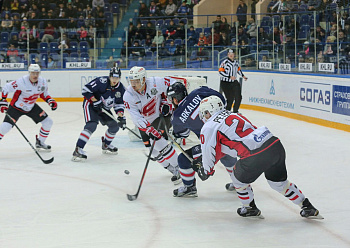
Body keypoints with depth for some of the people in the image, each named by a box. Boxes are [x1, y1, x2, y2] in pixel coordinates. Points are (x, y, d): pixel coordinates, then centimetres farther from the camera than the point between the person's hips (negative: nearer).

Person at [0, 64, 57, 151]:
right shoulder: (22, 81, -27)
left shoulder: (43, 82, -9)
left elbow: (44, 93, 10)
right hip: (17, 107, -6)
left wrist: (50, 101, -7)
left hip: (31, 107, 6)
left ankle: (40, 143, 22)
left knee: (48, 122, 2)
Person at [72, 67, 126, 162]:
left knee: (115, 126, 6)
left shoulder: (121, 89, -4)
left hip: (104, 109, 8)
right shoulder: (102, 82, -24)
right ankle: (78, 150, -31)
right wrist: (95, 101, -25)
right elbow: (86, 90, -21)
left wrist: (121, 116, -11)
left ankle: (106, 145, 32)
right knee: (91, 125, -27)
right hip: (90, 104, -7)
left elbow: (119, 104, 5)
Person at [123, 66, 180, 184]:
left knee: (161, 143, -19)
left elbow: (172, 84, -6)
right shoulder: (128, 96, -23)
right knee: (154, 149, -1)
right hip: (145, 122, 3)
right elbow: (137, 118, -28)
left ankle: (178, 169, -10)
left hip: (161, 114, -3)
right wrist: (149, 130, -39)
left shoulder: (154, 83, -26)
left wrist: (165, 102, -12)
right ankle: (171, 168, 20)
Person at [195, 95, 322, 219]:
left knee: (239, 177, 22)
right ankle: (308, 207, 29)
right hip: (276, 145, 8)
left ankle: (250, 209, 36)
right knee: (279, 182, 26)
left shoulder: (209, 127, 5)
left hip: (256, 156, -7)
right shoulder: (233, 115, 30)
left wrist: (206, 171, 27)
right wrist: (202, 161, 44)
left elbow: (209, 152, 8)